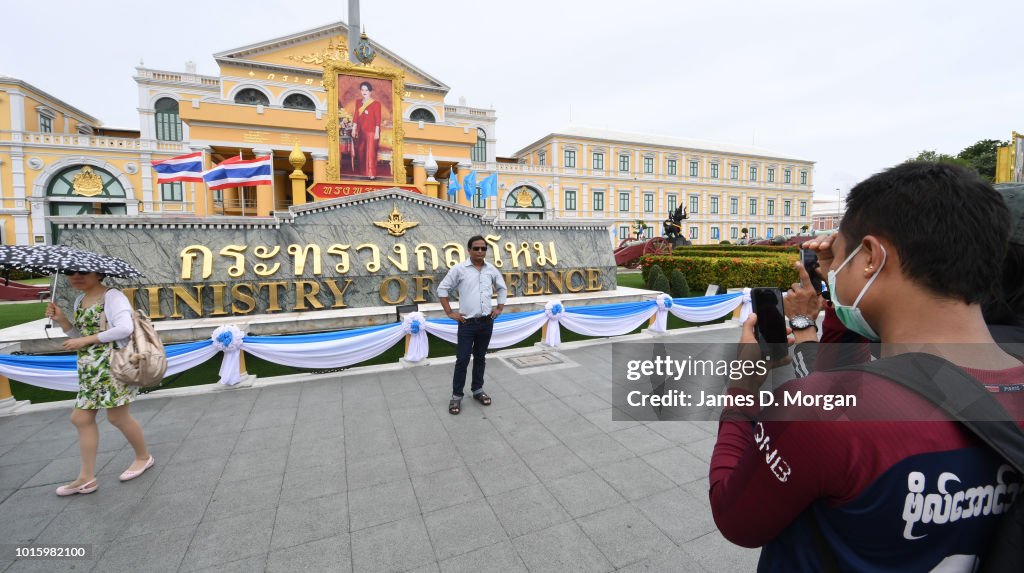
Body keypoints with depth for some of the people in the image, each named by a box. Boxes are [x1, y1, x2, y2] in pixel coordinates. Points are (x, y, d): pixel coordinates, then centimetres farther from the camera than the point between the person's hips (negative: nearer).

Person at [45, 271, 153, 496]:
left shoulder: (112, 296, -10)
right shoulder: (80, 300, 16)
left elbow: (125, 328, -22)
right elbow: (79, 334, 21)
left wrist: (86, 340, -16)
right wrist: (61, 320, 5)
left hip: (112, 365, -9)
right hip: (89, 371, 9)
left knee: (117, 416, 0)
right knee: (81, 418, 9)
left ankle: (143, 456, 22)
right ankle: (86, 478, 18)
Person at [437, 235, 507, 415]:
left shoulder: (491, 270, 4)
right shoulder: (459, 269, -7)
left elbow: (502, 288, 19)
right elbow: (442, 288, -3)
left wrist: (499, 308, 10)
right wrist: (449, 312, -7)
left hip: (487, 322, 4)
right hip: (467, 323, -3)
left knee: (480, 357, 15)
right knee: (462, 359, 0)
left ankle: (478, 390, 29)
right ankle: (456, 396, 12)